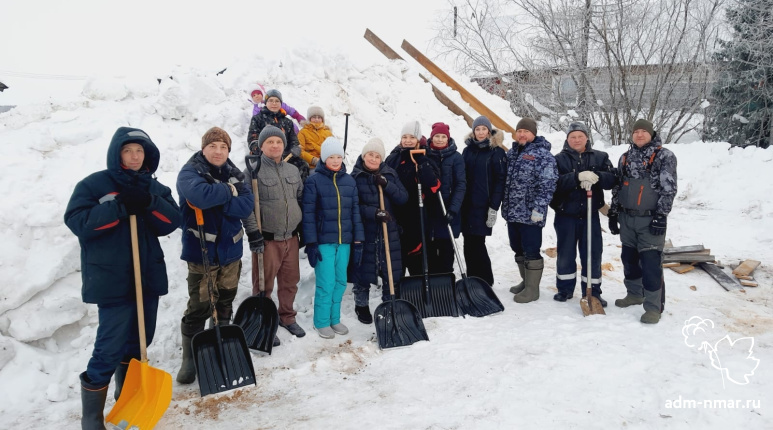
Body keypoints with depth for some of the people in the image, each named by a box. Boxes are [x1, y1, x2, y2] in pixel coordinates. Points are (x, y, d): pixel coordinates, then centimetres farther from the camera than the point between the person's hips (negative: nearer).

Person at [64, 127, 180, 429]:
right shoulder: (94, 184, -3)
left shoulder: (154, 188, 10)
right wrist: (121, 207, -22)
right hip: (112, 279, -5)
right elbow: (76, 221, -15)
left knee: (140, 339, 15)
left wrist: (149, 203, -18)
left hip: (148, 276, 6)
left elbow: (171, 222, 0)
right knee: (111, 346, -7)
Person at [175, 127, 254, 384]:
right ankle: (190, 358, 12)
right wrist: (229, 191, -16)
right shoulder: (189, 172, -9)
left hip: (230, 249, 5)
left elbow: (246, 206, -8)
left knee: (225, 302, 17)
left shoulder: (235, 174, 7)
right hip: (201, 251, -5)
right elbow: (202, 195, -32)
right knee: (199, 307, -4)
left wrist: (216, 201, -20)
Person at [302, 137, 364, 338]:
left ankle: (334, 319, 27)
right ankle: (321, 322, 16)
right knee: (326, 283, -2)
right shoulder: (314, 180, -6)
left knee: (340, 282, 11)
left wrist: (358, 241, 4)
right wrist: (311, 243, -12)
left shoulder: (349, 181, 7)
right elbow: (308, 214, -8)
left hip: (344, 241, 4)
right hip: (323, 241, -4)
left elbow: (355, 212, 9)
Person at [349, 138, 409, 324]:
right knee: (363, 271, 7)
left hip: (388, 232, 3)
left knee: (392, 272, 9)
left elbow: (403, 198, -2)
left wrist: (386, 185, -16)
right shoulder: (355, 176, -4)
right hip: (364, 232, -3)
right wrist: (374, 213, -21)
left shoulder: (390, 174, 6)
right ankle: (361, 306, 27)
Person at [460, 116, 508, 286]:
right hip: (467, 205, 5)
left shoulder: (496, 151, -2)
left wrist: (494, 207, -12)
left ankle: (485, 283, 7)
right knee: (469, 244, 7)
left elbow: (500, 181, -7)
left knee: (476, 243, -6)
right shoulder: (468, 150, 12)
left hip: (483, 206, -5)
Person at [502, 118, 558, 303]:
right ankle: (526, 281, 31)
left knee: (531, 251, -1)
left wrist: (539, 208, -22)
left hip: (530, 213, -8)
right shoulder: (511, 152, 14)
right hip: (512, 211, 8)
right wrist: (504, 206, 18)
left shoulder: (543, 154, -9)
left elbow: (547, 184, -16)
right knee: (518, 249, 17)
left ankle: (532, 289, 9)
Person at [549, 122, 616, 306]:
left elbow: (612, 179, -6)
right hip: (566, 214, -1)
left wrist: (596, 177, -27)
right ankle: (565, 288, 24)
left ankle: (593, 291, 17)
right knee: (565, 253, 9)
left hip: (590, 214, 1)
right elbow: (556, 182, -16)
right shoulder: (559, 159, 0)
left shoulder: (600, 157, 5)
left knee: (593, 254, 5)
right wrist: (578, 177, -30)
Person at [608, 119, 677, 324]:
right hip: (627, 217, 6)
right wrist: (613, 213, 13)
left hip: (650, 218, -5)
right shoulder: (625, 157, 11)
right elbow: (617, 187, 16)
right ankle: (635, 294, 32)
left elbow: (669, 189, -10)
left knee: (651, 262, -7)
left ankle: (654, 306, 0)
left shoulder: (665, 156, -5)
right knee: (629, 258, 14)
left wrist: (661, 216, -16)